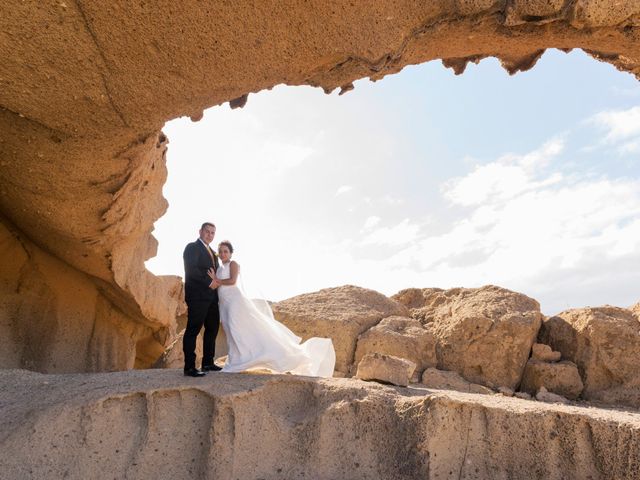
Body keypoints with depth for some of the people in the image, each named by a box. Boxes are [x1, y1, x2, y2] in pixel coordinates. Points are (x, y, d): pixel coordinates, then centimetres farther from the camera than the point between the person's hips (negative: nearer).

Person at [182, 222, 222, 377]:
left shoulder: (212, 252, 22)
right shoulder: (192, 247, -4)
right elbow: (191, 269, -17)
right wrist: (209, 282, -17)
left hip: (211, 297, 9)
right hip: (197, 296, -9)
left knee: (212, 329, 12)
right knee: (193, 329, -6)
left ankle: (208, 363, 22)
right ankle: (189, 367, -2)